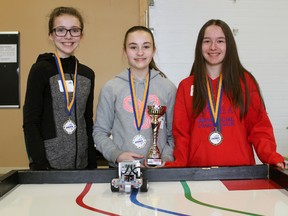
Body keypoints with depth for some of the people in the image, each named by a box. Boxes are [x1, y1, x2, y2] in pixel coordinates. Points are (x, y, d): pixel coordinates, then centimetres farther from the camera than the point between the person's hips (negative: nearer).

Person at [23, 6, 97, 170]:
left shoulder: (88, 74, 8)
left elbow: (88, 122, 12)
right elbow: (30, 122, -9)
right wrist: (40, 164, -16)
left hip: (81, 162, 5)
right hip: (49, 162, -4)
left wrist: (92, 163, 7)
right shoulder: (41, 70, -7)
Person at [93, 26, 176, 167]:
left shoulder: (168, 88, 7)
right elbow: (99, 132, 4)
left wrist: (166, 158, -6)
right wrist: (117, 155, -9)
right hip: (121, 169, -1)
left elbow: (174, 134, 8)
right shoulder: (111, 88, 3)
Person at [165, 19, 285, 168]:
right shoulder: (186, 86, 8)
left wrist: (272, 158, -11)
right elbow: (181, 133, 6)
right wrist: (177, 165, -9)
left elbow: (259, 127, 5)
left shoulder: (246, 82, 7)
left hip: (240, 169, 0)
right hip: (197, 171, 0)